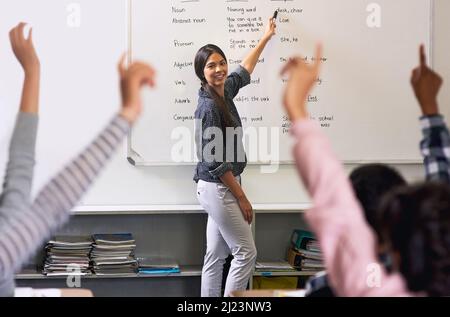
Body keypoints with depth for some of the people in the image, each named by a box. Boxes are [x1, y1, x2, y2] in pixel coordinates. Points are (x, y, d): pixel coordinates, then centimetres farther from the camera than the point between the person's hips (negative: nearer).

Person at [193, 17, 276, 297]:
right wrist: (241, 197, -15)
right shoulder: (208, 107, -21)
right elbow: (214, 162, -21)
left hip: (220, 188, 9)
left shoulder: (224, 91, 4)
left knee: (216, 255, 11)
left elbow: (244, 71, 27)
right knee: (246, 253, -2)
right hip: (218, 189, -9)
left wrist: (266, 37, 35)